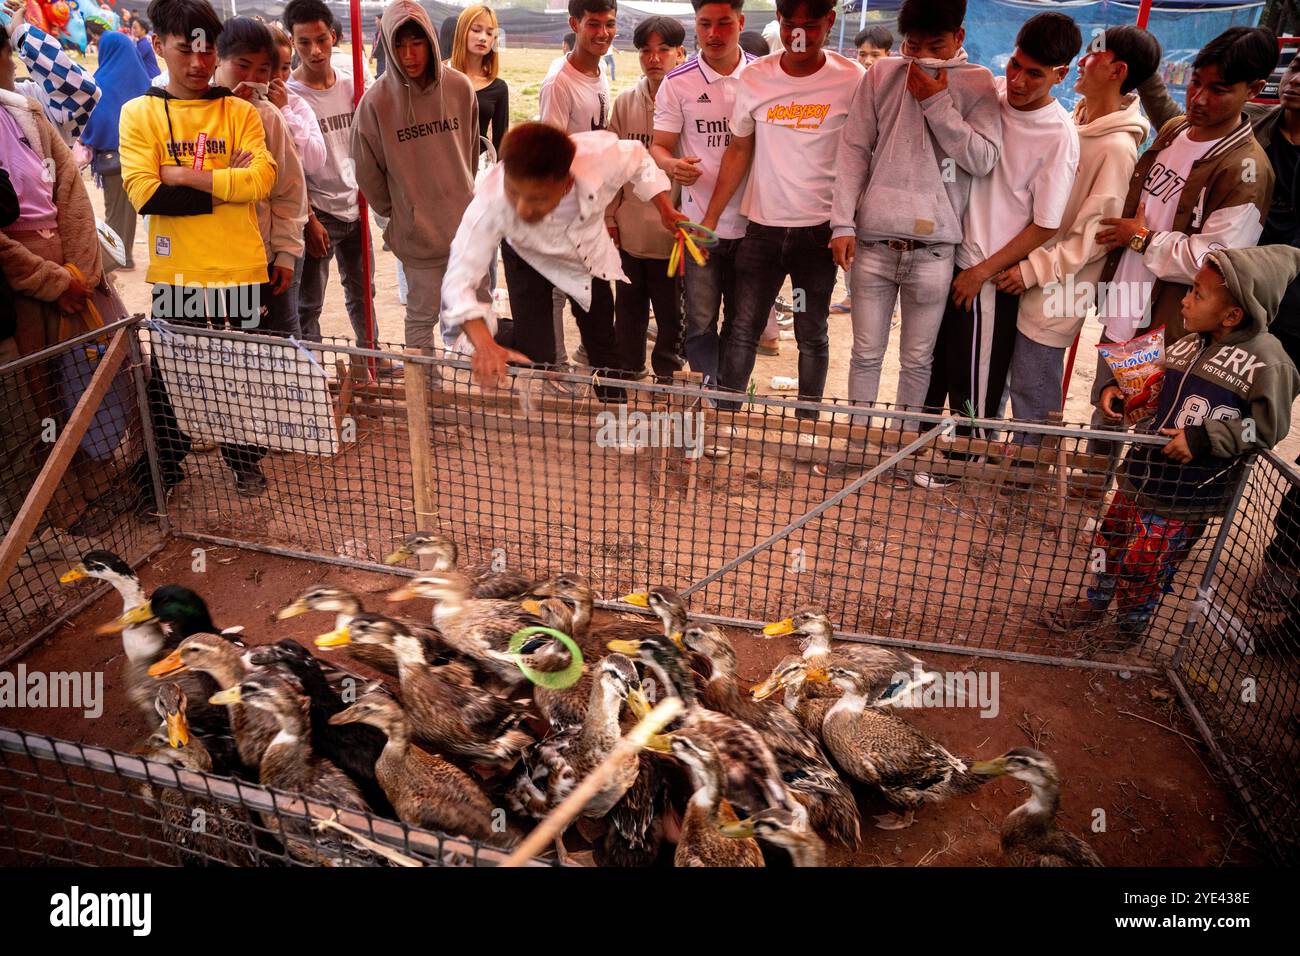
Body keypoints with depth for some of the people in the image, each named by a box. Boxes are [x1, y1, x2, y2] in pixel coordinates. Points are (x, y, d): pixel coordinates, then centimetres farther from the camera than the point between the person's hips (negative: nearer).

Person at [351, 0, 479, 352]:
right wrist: (397, 213, 7)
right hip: (416, 231, -3)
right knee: (422, 317, 6)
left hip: (465, 224, 3)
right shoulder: (377, 101, -12)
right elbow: (368, 172, -3)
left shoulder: (459, 87, -3)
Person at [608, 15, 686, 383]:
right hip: (629, 232, 4)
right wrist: (609, 216, 7)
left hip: (673, 234, -4)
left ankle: (666, 373, 26)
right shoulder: (625, 102, 6)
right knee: (628, 311, 17)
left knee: (672, 314, 9)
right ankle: (626, 373, 33)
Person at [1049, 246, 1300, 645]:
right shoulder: (1188, 344, 2)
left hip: (1185, 496, -6)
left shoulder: (1265, 360, -17)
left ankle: (1128, 629, 32)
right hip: (1141, 474, 6)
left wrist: (1204, 438, -24)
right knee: (1110, 543, 19)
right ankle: (1093, 605, 43)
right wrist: (1118, 391, 0)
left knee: (1144, 567, 6)